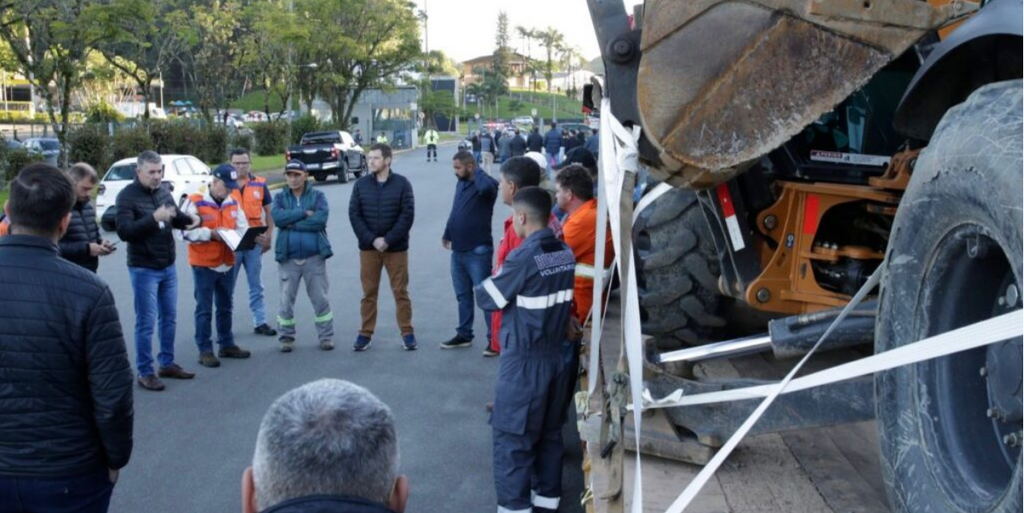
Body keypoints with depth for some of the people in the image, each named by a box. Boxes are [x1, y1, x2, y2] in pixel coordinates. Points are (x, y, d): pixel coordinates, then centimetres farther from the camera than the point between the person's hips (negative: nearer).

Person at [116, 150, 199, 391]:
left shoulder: (163, 191, 5)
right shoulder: (127, 196, -14)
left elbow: (175, 217, 17)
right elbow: (124, 231, -23)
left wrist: (190, 220, -6)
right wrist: (154, 217, -33)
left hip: (168, 266, 7)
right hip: (143, 269, -7)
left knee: (169, 318, 15)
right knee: (146, 322, -1)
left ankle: (167, 363, 28)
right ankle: (145, 372, 8)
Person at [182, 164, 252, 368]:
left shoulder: (233, 203, 7)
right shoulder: (195, 202, -12)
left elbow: (243, 228, 5)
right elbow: (188, 232, -17)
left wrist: (233, 235, -16)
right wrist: (212, 233, -24)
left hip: (227, 264, 6)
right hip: (203, 265, -6)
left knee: (226, 307, 15)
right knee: (204, 309, 1)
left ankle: (227, 345, 27)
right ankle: (205, 351, 8)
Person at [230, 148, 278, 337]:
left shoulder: (260, 185, 5)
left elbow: (268, 212, 10)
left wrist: (269, 236, 1)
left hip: (254, 242, 2)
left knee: (256, 285, 10)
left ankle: (260, 322, 18)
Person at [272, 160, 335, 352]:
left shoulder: (318, 196, 1)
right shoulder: (280, 197, 6)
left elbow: (321, 219, -16)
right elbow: (277, 217, -13)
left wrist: (293, 224, -13)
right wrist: (304, 213, -15)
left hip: (314, 257, -1)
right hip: (288, 257, 1)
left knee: (320, 298, 5)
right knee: (286, 300, 7)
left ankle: (326, 336, 15)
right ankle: (286, 337, 20)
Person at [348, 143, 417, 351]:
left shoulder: (402, 183, -4)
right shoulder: (361, 184, 2)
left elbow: (407, 215, -8)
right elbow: (354, 214, -1)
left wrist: (388, 240, -15)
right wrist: (372, 240, -13)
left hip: (396, 248, -2)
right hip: (368, 247, 2)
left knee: (401, 291, 5)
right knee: (368, 292, 8)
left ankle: (407, 333, 14)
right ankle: (365, 333, 16)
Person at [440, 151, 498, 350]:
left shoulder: (483, 184, -14)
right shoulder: (460, 184, 10)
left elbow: (487, 187, -40)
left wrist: (477, 172, -21)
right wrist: (447, 235, 26)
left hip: (478, 252, -8)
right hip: (458, 251, 8)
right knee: (463, 295, 16)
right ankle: (464, 334, 27)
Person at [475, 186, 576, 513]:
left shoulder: (524, 257, -21)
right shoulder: (566, 253, 2)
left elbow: (486, 298, -13)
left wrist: (489, 282, 7)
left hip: (524, 361, -7)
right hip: (555, 356, 8)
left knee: (512, 438, 3)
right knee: (550, 434, 17)